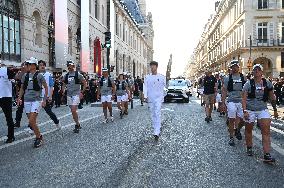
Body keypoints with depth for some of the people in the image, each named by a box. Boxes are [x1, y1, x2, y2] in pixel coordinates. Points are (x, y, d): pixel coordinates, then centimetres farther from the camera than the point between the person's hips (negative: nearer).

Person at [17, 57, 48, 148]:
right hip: (27, 101, 5)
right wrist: (19, 98, 8)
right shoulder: (25, 75, 8)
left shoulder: (39, 75, -6)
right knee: (32, 122, 8)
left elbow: (46, 88, 0)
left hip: (36, 100, -5)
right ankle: (39, 136, 25)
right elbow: (22, 88, 18)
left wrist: (44, 100, -5)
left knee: (31, 122, -14)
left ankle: (39, 137, 5)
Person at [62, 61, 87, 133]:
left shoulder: (78, 74, -6)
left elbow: (85, 83, -2)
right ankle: (78, 125, 23)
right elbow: (64, 85, 21)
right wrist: (63, 90, 4)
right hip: (69, 95, 6)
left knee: (74, 111, -15)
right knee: (73, 111, 10)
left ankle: (77, 125, 0)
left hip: (76, 94, -6)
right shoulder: (66, 76, 8)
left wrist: (82, 92, -7)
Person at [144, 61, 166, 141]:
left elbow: (166, 86, 8)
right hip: (150, 98, 3)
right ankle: (157, 129, 25)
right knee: (153, 115, 10)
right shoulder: (147, 77, 6)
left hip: (158, 98, -3)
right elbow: (145, 87, 3)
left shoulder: (161, 77, 0)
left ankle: (157, 133, -17)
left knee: (157, 114, -13)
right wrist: (145, 96, -4)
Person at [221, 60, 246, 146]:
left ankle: (237, 130, 32)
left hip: (242, 101, 2)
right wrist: (223, 103, -3)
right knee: (231, 120, 0)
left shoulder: (243, 77, 6)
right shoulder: (227, 78, 1)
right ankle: (231, 138, 14)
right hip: (231, 101, -2)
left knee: (243, 120, 2)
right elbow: (224, 90, 1)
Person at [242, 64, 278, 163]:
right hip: (250, 110, -1)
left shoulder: (267, 83, 3)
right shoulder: (248, 83, -6)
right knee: (249, 130, 11)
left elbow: (272, 97, 13)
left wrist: (275, 110, 16)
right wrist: (245, 111, -19)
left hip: (263, 110, 2)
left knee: (266, 131, -8)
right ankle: (249, 148, 33)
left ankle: (267, 155, -8)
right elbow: (244, 98, -10)